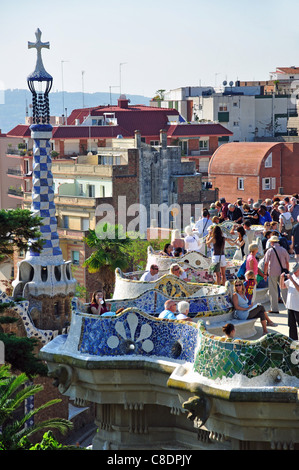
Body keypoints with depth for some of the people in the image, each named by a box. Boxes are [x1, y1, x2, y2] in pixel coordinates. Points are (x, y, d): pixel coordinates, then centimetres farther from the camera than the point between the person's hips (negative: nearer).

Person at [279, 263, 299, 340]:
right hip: (290, 305, 7)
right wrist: (282, 278, -1)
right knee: (291, 325, 14)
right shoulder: (293, 276, 10)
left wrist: (292, 279, -27)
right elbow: (282, 287, 16)